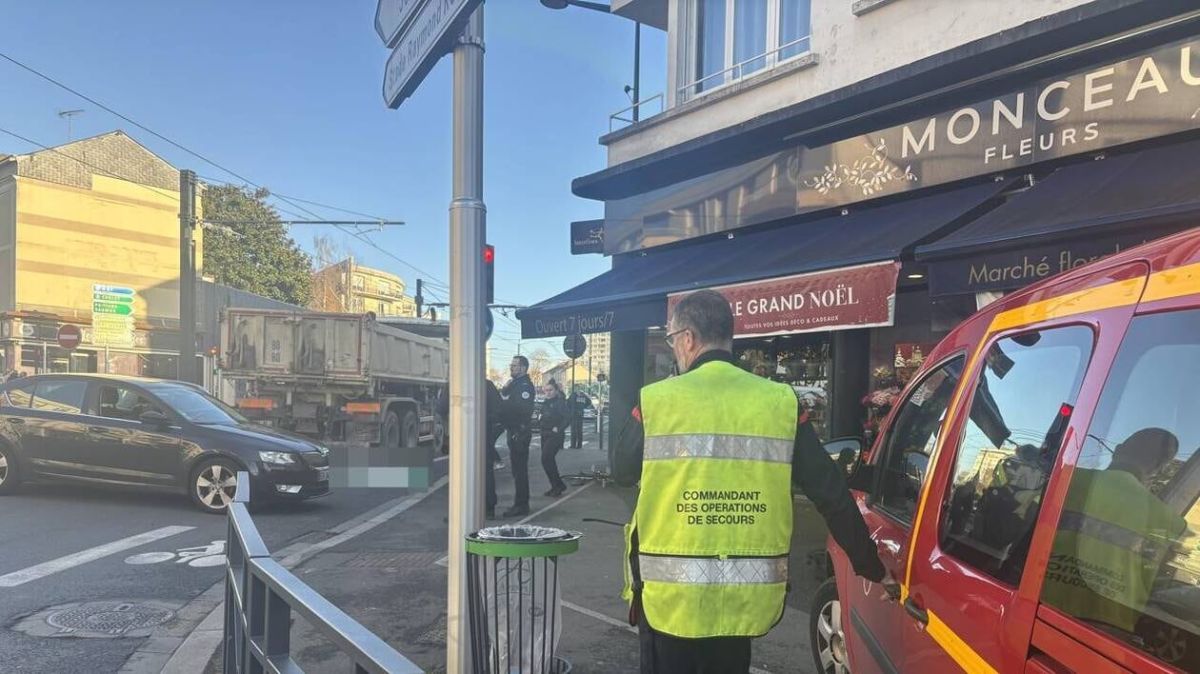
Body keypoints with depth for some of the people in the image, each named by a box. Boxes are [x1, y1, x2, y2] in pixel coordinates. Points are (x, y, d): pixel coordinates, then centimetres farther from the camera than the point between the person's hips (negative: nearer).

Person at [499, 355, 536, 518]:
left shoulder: (525, 386, -13)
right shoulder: (514, 384, 18)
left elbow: (522, 409, -24)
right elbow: (506, 405, 17)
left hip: (520, 433, -10)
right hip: (513, 432, 10)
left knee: (519, 469, -7)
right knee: (518, 468, 13)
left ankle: (521, 505, -3)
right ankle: (521, 503, 20)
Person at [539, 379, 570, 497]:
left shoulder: (560, 402, -10)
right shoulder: (545, 403, 13)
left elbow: (566, 418, -17)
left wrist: (558, 429, -20)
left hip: (555, 435, -8)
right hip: (545, 434, 8)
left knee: (546, 459, -15)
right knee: (549, 460, 10)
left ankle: (557, 485, -5)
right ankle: (556, 487, 20)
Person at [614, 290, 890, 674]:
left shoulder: (657, 400, -9)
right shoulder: (780, 402, -3)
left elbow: (621, 469, 7)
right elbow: (831, 494, -1)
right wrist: (872, 569, 9)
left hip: (669, 595, -2)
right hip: (744, 599, 3)